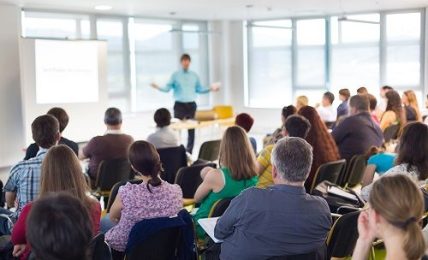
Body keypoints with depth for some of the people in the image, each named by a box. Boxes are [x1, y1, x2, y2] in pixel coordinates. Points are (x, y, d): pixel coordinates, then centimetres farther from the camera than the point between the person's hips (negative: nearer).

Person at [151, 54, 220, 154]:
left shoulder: (194, 75, 11)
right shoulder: (175, 75, 4)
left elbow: (199, 89, 15)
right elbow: (167, 88, -1)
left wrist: (210, 89, 5)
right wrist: (158, 87, -17)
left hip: (191, 105, 3)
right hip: (179, 105, -3)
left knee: (191, 129, 3)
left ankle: (189, 152, 11)